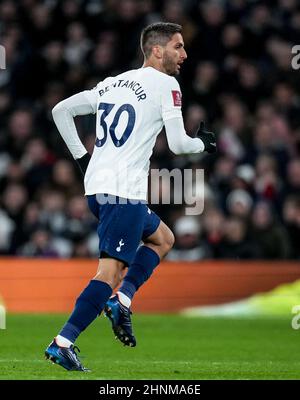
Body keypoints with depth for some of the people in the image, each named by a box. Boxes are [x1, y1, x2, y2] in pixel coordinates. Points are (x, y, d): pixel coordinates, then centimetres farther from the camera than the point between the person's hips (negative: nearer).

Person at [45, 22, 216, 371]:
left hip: (96, 186, 8)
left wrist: (80, 156, 21)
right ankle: (63, 343, -17)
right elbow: (177, 144, -6)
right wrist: (203, 143, 15)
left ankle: (121, 301, 8)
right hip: (125, 191, -8)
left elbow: (61, 110, 19)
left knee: (162, 239, 26)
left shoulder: (112, 83, 18)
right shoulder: (165, 85, -3)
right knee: (110, 271, -10)